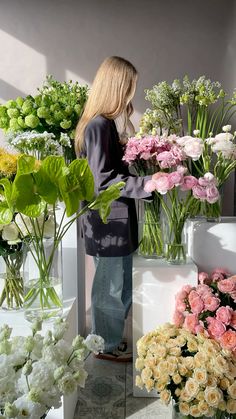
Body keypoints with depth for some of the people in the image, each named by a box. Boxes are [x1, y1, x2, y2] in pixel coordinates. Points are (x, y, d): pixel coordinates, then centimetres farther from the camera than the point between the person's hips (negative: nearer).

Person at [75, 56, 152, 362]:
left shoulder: (100, 123, 11)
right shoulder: (100, 125, -19)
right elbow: (104, 180, -22)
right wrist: (149, 184, -24)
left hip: (111, 220, 10)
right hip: (109, 222, -10)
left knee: (111, 288, 22)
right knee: (113, 289, 7)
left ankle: (106, 339, 39)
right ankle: (108, 346, 28)